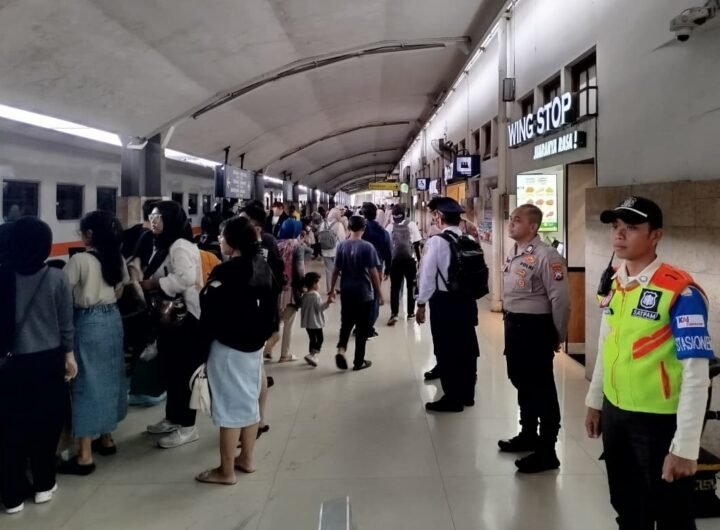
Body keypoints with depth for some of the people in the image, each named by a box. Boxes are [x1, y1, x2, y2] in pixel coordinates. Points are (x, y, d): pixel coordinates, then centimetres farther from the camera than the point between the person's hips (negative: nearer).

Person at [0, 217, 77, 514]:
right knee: (46, 424, 13)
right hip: (47, 360, 0)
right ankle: (43, 485, 24)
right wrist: (69, 355, 8)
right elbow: (66, 323, -3)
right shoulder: (57, 278, -8)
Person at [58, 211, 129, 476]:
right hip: (112, 319, 7)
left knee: (87, 382, -1)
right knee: (109, 377, 17)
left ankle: (85, 456, 4)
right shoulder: (117, 258, 4)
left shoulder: (80, 260, -16)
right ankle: (106, 438, 30)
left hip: (88, 323, -7)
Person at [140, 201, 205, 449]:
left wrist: (153, 284, -21)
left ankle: (187, 427, 7)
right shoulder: (164, 246, 16)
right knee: (171, 369, 17)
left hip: (185, 317, -11)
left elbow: (186, 278, -32)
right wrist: (146, 283, 4)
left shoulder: (180, 246, -18)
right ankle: (172, 418, 30)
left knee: (184, 371, -3)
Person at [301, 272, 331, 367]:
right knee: (320, 339, -1)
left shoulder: (304, 295, 7)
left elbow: (302, 307, 15)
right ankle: (312, 355, -16)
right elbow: (319, 307, -18)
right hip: (316, 322, -7)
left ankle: (313, 356, 21)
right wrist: (327, 303, -20)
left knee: (312, 339, 16)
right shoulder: (316, 295, -16)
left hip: (307, 322, 8)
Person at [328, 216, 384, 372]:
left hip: (346, 292, 3)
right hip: (364, 293, -3)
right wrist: (379, 293, -2)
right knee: (362, 327, 8)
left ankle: (341, 350, -4)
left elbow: (336, 270, 2)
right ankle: (359, 361, 14)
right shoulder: (367, 247, -12)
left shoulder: (342, 246, -1)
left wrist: (332, 290, 13)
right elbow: (373, 272, -10)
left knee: (346, 323, 18)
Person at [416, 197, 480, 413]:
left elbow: (427, 274, -13)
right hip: (467, 299, 6)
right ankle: (467, 394, 29)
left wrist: (421, 303, -4)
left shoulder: (436, 241, -14)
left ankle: (452, 399, 12)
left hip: (444, 301, -6)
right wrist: (468, 293, 15)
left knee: (446, 349, 5)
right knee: (466, 347, 15)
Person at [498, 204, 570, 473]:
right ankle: (528, 435, 40)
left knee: (541, 389, 1)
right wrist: (510, 321, 19)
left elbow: (560, 298, -19)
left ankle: (546, 451, 12)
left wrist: (558, 336, -11)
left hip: (535, 327, -9)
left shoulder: (546, 255, -20)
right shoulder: (513, 253, 9)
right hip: (513, 324, 9)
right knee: (521, 382, 21)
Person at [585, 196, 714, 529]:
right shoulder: (613, 285, 3)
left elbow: (696, 373, -21)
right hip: (614, 414, 6)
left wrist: (685, 448, -22)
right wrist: (594, 402, 19)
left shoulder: (680, 291, -20)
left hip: (660, 421, -6)